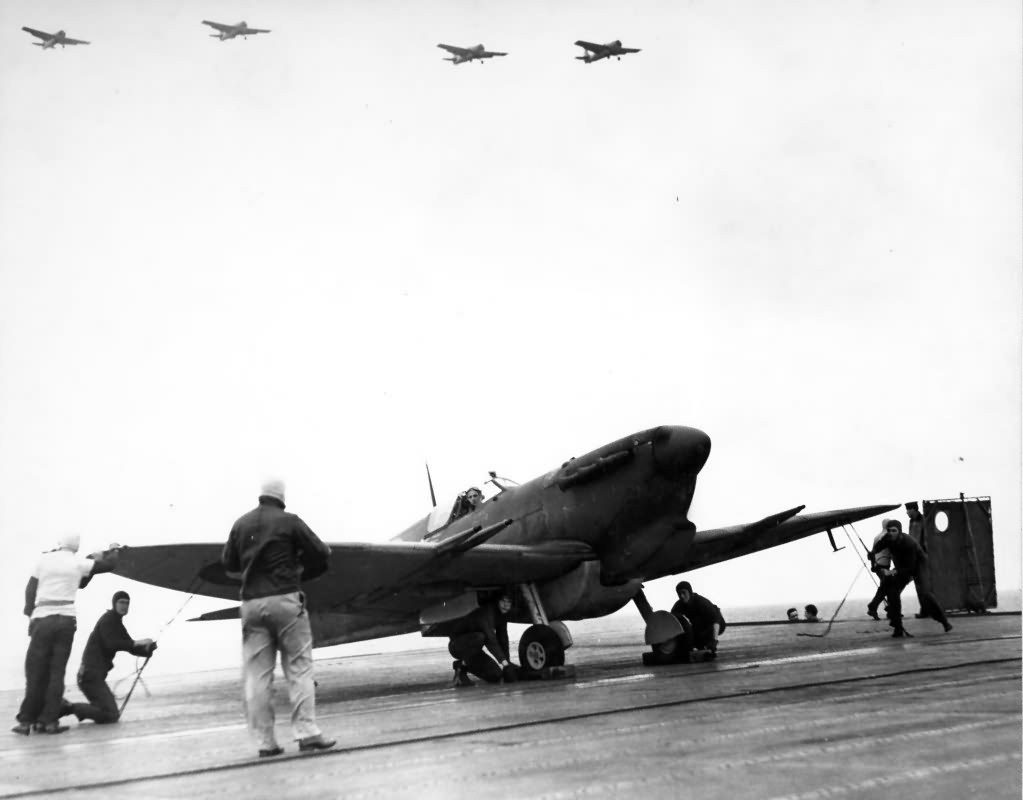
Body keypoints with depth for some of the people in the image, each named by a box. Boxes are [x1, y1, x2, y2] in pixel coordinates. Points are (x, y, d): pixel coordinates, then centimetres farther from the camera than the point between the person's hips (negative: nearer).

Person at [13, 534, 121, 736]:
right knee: (56, 672, 4)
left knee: (35, 672, 5)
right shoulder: (79, 563, 4)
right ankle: (49, 721, 3)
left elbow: (30, 588, 5)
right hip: (66, 620, 0)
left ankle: (26, 720, 6)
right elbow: (109, 564, 14)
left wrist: (30, 613, 9)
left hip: (42, 619, 0)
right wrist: (113, 550, 33)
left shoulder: (44, 559, 6)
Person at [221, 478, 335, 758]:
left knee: (256, 675, 5)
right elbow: (321, 554, -2)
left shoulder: (241, 524, 8)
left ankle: (265, 741, 6)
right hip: (285, 600, -4)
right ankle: (307, 732, -3)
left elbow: (228, 563, 16)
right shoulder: (289, 521, -3)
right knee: (299, 668, 2)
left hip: (251, 603, 4)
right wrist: (300, 573, 15)